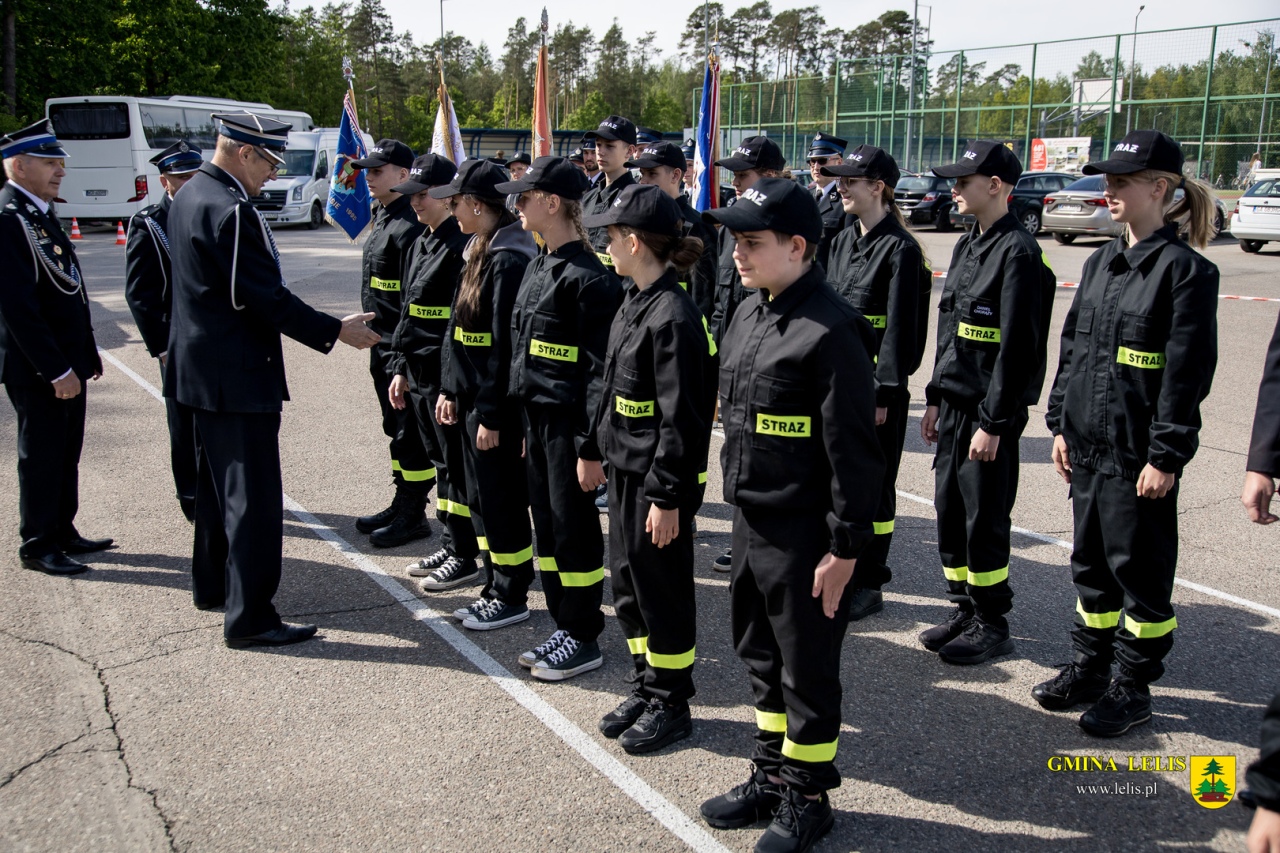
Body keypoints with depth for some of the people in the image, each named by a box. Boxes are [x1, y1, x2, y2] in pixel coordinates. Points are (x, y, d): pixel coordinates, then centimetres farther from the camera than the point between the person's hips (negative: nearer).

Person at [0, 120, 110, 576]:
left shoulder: (40, 213, 14)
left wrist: (87, 355, 17)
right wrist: (56, 369, -21)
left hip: (67, 362, 9)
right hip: (37, 368, -9)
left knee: (66, 452, 16)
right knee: (42, 454, 2)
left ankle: (62, 531, 29)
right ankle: (37, 545, 15)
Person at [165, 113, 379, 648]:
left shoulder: (190, 195, 10)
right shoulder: (231, 210, -21)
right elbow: (267, 298, -22)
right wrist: (336, 331, -14)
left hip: (203, 370, 11)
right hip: (238, 376, -11)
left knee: (217, 483, 22)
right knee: (254, 498, -4)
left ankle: (211, 584, 37)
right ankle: (249, 618, 3)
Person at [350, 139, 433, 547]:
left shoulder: (409, 227, -18)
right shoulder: (381, 219, 13)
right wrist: (378, 345, 20)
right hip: (382, 346, 10)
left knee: (411, 433, 0)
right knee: (395, 428, 17)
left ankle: (413, 516, 10)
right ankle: (403, 505, 29)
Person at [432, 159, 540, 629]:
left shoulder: (510, 260, -19)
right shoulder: (480, 251, 12)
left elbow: (506, 346, -21)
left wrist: (492, 414, -20)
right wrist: (450, 389, 14)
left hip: (497, 405, -10)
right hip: (470, 398, 10)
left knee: (501, 501, 2)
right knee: (482, 499, 16)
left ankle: (512, 598, 17)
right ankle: (497, 589, 29)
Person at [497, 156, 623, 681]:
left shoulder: (588, 277, -16)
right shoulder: (539, 268, 12)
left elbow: (602, 369, -18)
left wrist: (592, 447, -19)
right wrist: (526, 428, 18)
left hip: (570, 424, -9)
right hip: (537, 418, 9)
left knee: (573, 528, 2)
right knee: (547, 525, 14)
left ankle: (584, 640, 16)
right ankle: (565, 627, 27)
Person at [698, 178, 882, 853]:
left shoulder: (831, 331, -20)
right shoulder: (749, 315, 8)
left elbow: (853, 451, -20)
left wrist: (846, 548, -18)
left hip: (806, 538, -8)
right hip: (751, 525, 9)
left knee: (808, 670, 8)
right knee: (761, 657, 20)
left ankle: (808, 796, 27)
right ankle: (771, 776, 38)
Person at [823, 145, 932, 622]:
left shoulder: (900, 250, -13)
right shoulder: (843, 242, 11)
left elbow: (900, 329, -16)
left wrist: (884, 395, -17)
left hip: (877, 385, -7)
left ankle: (869, 585, 16)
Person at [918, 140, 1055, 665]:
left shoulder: (1018, 252, -15)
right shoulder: (967, 246, 13)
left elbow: (1018, 346, -18)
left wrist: (993, 422, -19)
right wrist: (936, 399, 16)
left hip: (991, 412, -8)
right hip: (955, 405, 9)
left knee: (984, 519, 1)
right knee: (949, 510, 13)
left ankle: (992, 625, 16)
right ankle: (965, 611, 27)